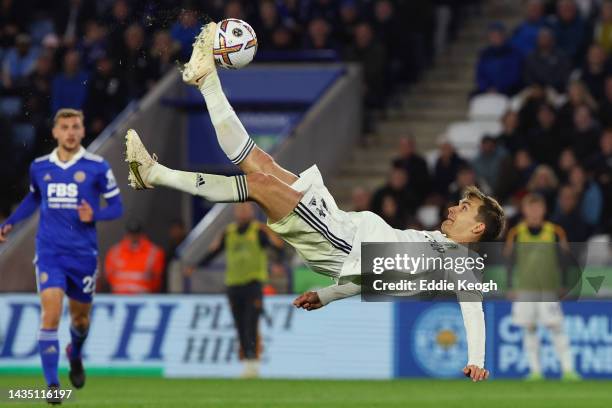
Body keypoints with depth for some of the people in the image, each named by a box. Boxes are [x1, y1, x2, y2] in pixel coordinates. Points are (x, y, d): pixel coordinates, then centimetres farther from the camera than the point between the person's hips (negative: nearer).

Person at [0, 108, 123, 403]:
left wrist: (95, 215, -19)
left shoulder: (97, 167, -4)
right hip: (49, 253, 0)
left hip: (83, 254, 0)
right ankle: (52, 385, -15)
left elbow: (116, 207, 1)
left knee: (80, 317, 14)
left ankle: (75, 355, 49)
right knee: (50, 315, -16)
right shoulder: (39, 167, 4)